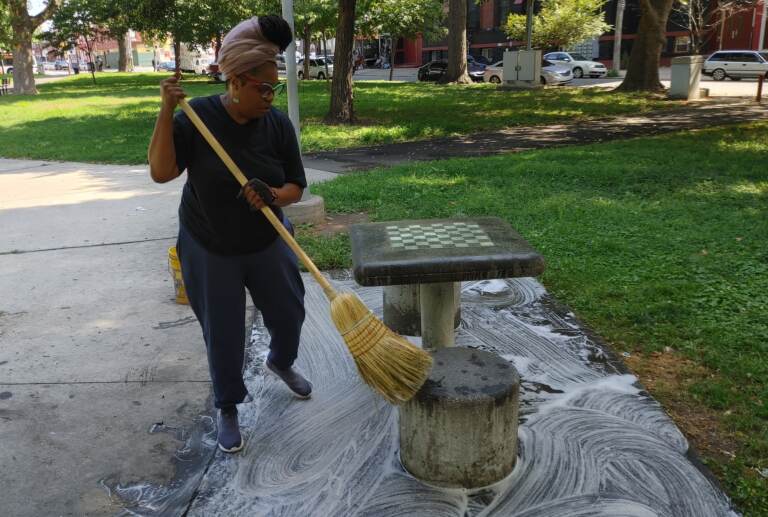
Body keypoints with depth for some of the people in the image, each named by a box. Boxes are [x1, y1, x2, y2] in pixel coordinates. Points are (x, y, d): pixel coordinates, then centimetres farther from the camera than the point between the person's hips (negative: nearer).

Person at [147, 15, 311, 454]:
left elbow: (296, 186, -6)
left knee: (289, 312, 15)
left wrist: (272, 196, -28)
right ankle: (228, 409, 29)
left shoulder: (278, 124, -11)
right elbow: (161, 171, -23)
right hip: (209, 249, -3)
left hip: (267, 242, 3)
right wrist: (167, 112, -30)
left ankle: (281, 363, 50)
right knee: (224, 334, 5)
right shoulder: (197, 117, -16)